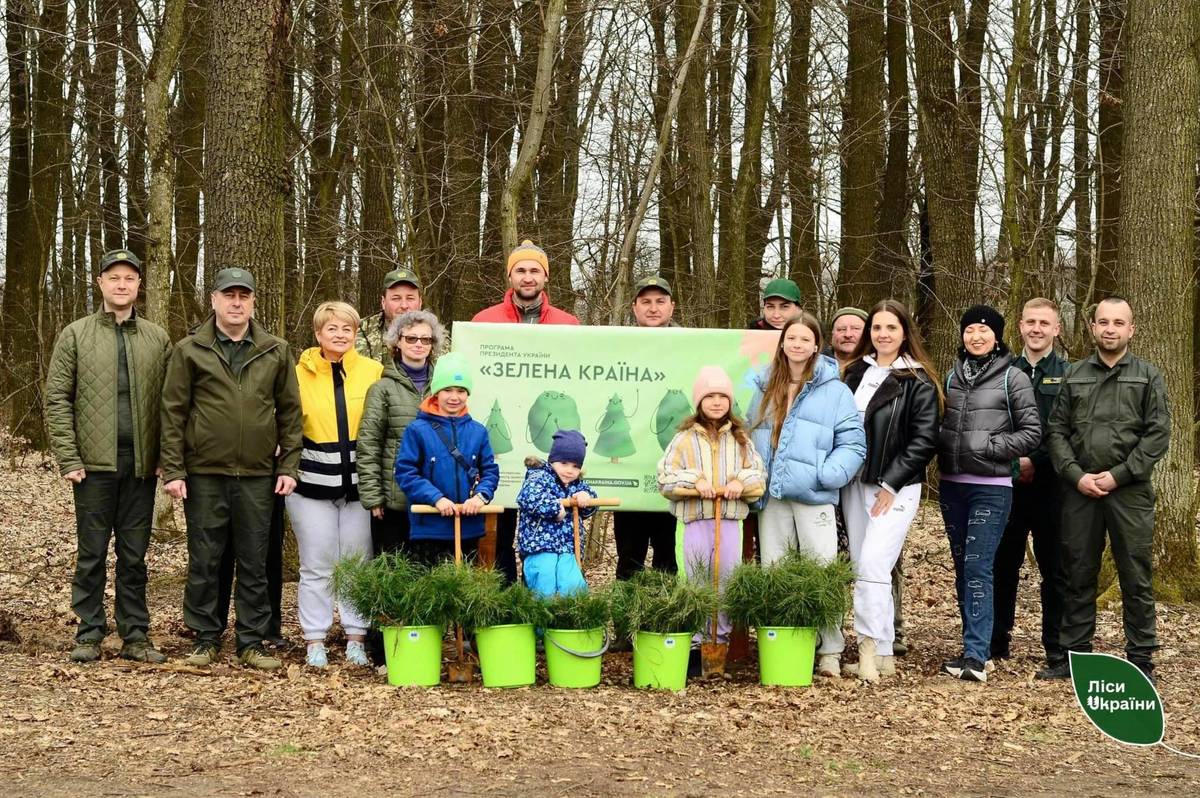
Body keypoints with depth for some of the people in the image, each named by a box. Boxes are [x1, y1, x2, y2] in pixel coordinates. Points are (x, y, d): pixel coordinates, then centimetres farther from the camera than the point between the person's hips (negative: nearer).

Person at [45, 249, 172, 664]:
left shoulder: (158, 339, 8)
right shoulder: (75, 334, 3)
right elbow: (57, 399, -1)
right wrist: (68, 458, -9)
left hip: (141, 466, 2)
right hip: (95, 464, -2)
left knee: (134, 556, 8)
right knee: (92, 555, 4)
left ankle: (135, 636, 14)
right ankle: (89, 635, 12)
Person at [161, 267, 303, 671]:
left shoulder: (277, 352, 8)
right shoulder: (189, 350, 3)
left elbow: (290, 412, 9)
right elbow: (173, 412, 1)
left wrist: (289, 466, 2)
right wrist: (173, 470, -5)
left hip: (258, 476, 1)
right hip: (204, 474, -1)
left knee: (255, 564, 6)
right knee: (204, 562, 5)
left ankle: (252, 642, 14)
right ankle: (206, 639, 16)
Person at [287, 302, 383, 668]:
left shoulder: (373, 372, 1)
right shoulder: (300, 373, 1)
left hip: (359, 483, 1)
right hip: (313, 483, 0)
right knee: (316, 566, 5)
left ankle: (356, 638, 16)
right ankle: (315, 641, 12)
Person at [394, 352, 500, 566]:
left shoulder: (478, 431, 7)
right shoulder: (418, 430, -4)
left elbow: (490, 470, 8)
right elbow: (406, 472, -8)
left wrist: (481, 495, -12)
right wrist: (436, 498, -17)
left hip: (470, 529, 4)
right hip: (429, 529, -4)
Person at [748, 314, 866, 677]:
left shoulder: (834, 391, -3)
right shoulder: (765, 389, 13)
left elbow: (853, 443, -6)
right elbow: (752, 439, 19)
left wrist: (826, 475, -17)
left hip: (813, 497, -5)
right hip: (771, 497, 5)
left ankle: (830, 652, 3)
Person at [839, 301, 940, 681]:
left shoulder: (918, 382, -5)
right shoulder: (855, 372, 12)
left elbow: (924, 440, -10)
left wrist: (890, 484, -13)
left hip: (895, 487, -6)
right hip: (855, 484, 6)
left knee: (873, 563, -17)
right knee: (863, 568, 5)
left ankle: (871, 647, -12)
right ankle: (882, 655, 11)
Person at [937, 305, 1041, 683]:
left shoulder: (1013, 378, -2)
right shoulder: (952, 376, 12)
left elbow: (1031, 433, -4)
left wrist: (990, 447, -11)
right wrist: (944, 447, 1)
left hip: (991, 487, -5)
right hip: (952, 484, 5)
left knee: (977, 567, -13)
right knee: (962, 567, 9)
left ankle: (976, 657, -14)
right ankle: (975, 647, 18)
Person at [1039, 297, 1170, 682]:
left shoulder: (1149, 377, 4)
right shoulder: (1074, 375, 11)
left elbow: (1158, 434, -3)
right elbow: (1057, 430, 8)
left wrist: (1118, 475, -11)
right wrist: (1076, 475, -7)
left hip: (1129, 491, -2)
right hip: (1080, 490, 2)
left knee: (1136, 577, 1)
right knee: (1078, 575, 8)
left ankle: (1141, 658, 9)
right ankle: (1074, 653, 16)